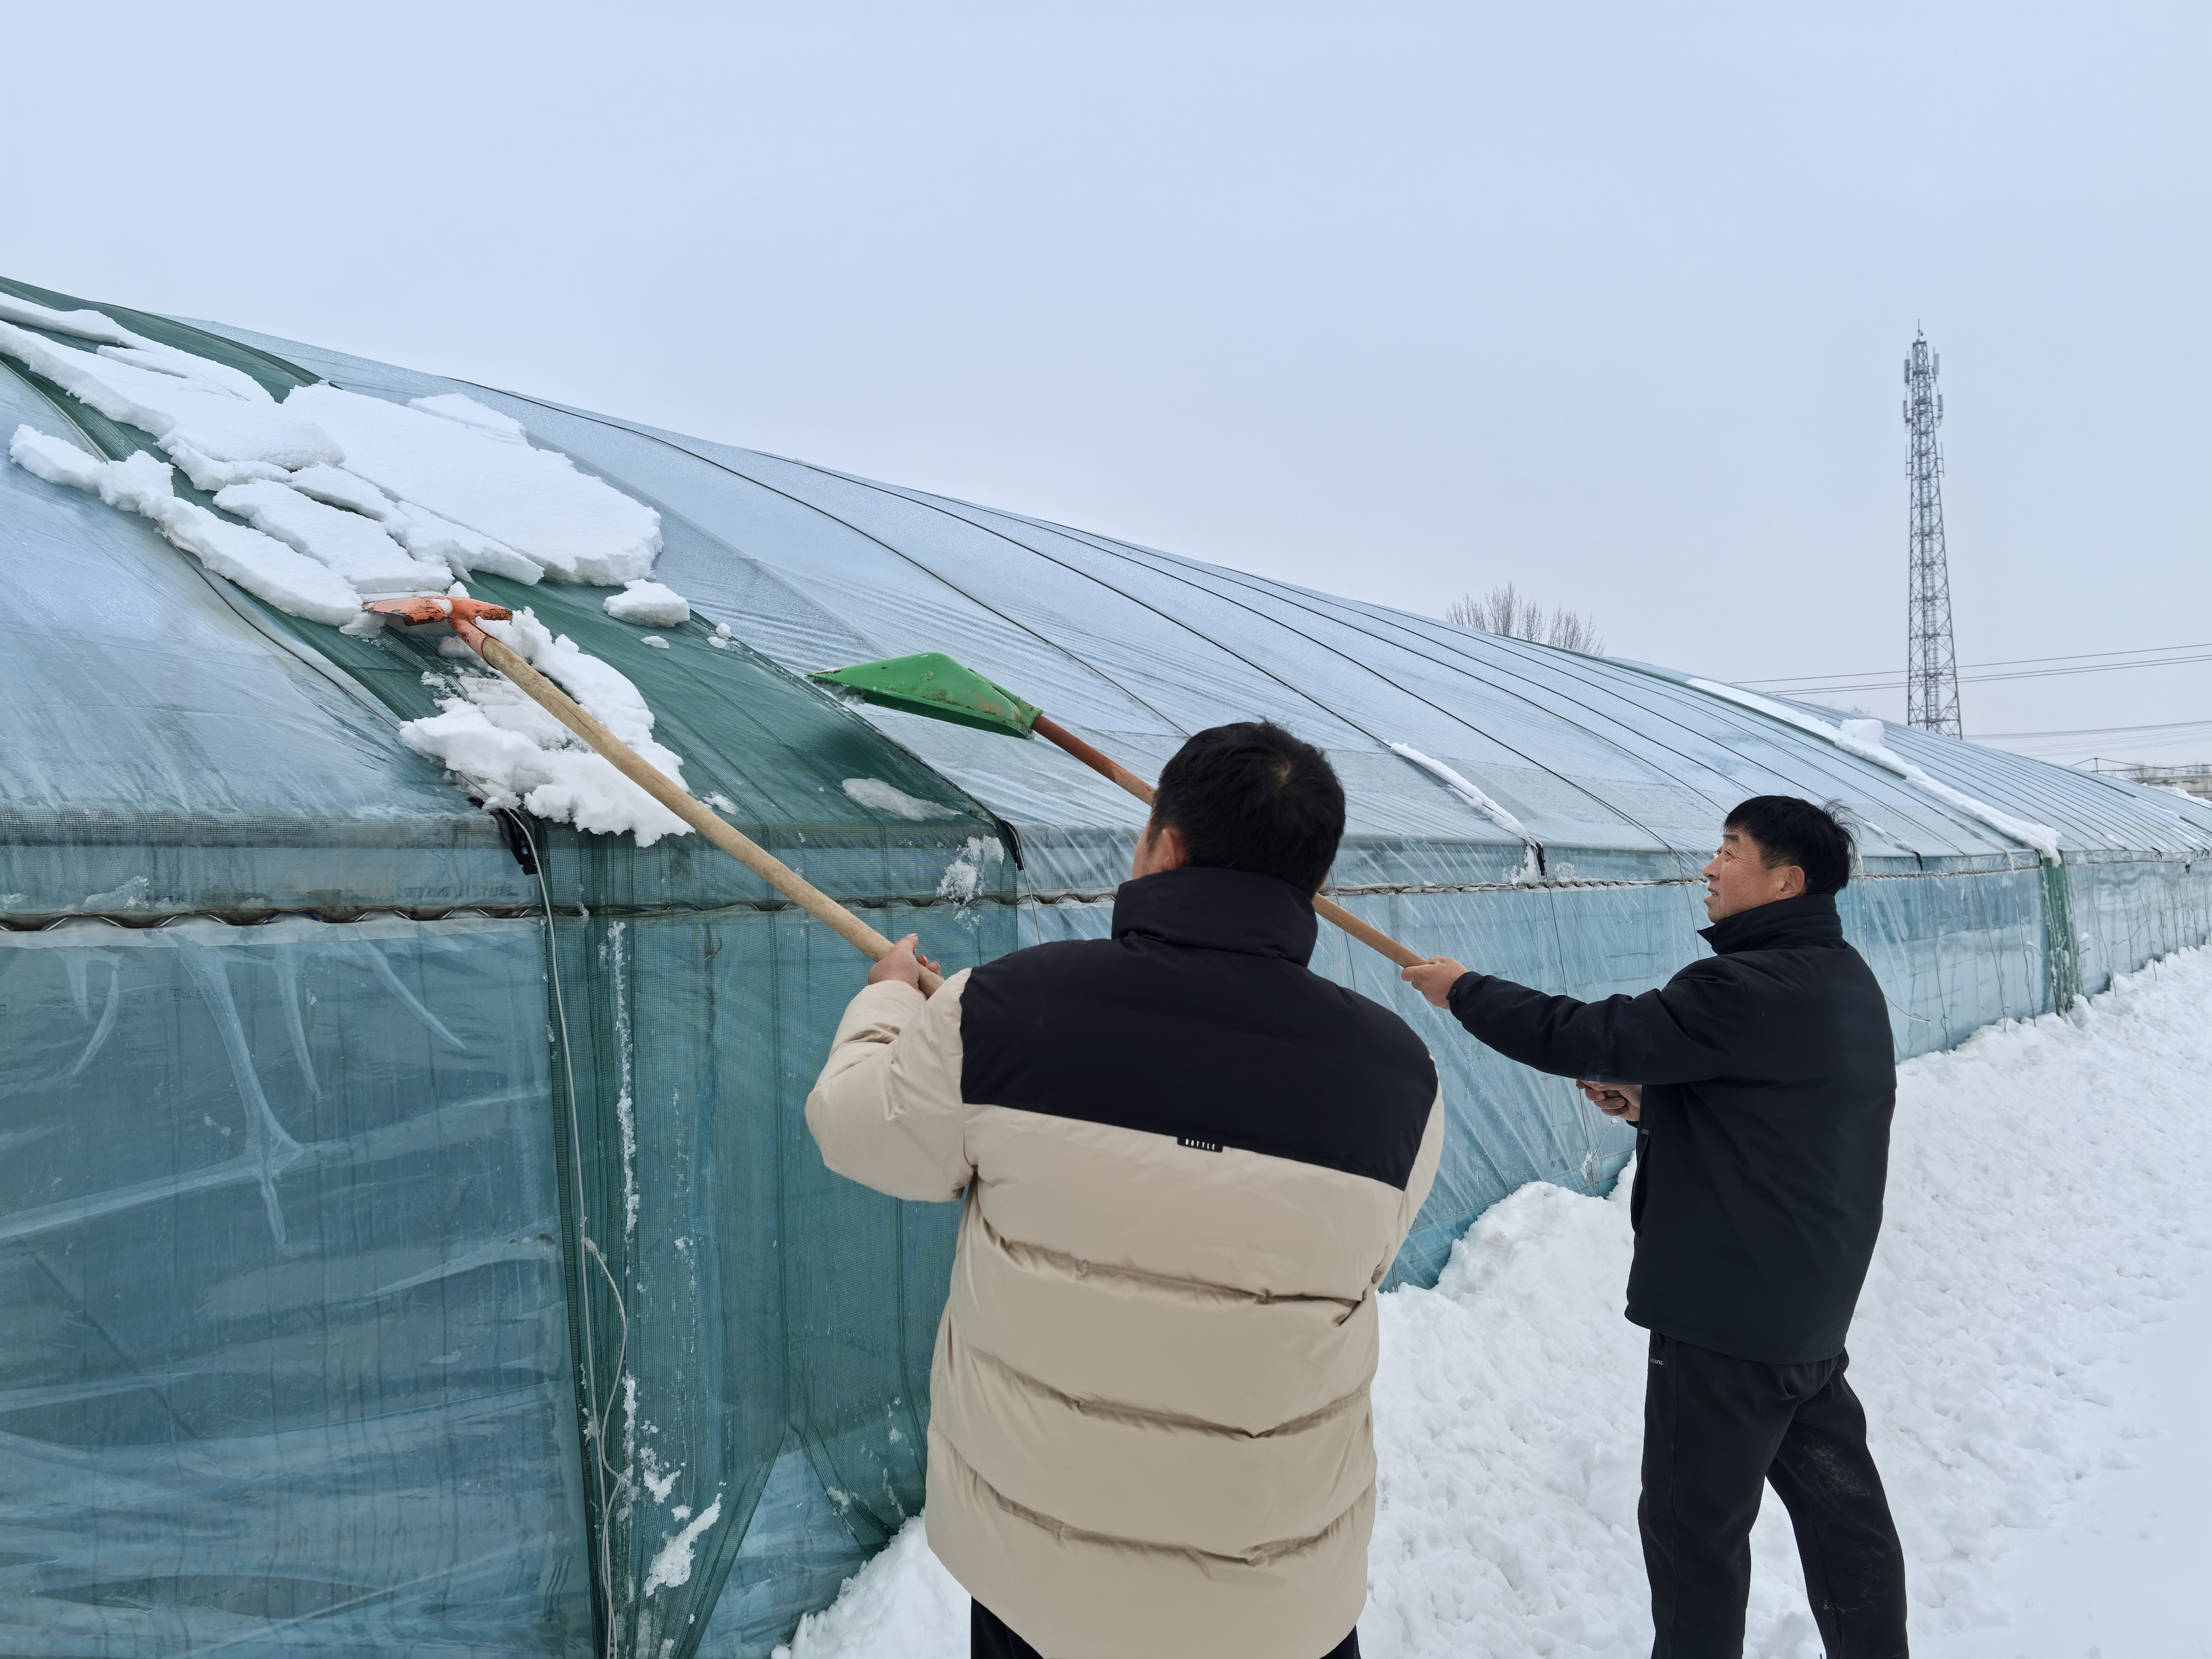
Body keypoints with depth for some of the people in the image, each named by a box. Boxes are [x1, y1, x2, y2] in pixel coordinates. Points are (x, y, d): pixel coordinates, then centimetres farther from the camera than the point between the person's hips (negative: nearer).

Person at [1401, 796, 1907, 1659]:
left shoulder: (1753, 988, -24)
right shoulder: (1847, 982, 8)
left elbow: (1588, 1037, -25)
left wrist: (1463, 990, -12)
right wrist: (1656, 1101, 5)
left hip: (1729, 1313, -9)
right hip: (1813, 1306, 9)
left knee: (1695, 1522, 6)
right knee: (1840, 1506, 19)